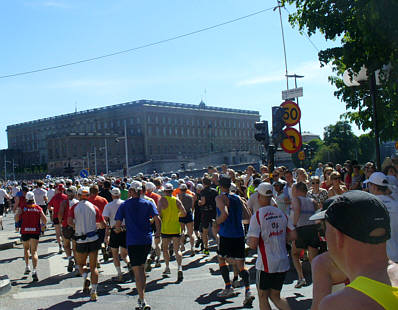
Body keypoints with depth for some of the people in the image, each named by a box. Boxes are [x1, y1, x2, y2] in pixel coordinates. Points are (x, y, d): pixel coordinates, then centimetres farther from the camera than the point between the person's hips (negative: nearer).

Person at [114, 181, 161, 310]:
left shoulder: (124, 205, 1)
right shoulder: (148, 203, 5)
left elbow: (118, 224, -4)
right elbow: (157, 219, -7)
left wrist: (118, 230, 18)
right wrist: (158, 232, 9)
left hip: (132, 241, -3)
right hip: (147, 240, 3)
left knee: (137, 271, -3)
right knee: (141, 267, 20)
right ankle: (141, 295, 27)